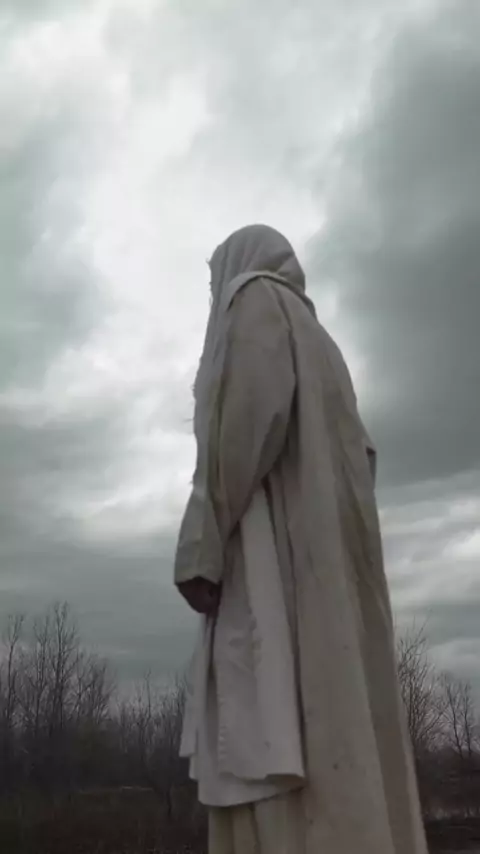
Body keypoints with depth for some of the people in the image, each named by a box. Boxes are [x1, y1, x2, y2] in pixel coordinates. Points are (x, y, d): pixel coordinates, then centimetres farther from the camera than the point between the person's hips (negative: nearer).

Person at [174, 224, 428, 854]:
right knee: (332, 729, 1)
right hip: (321, 555, 9)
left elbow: (250, 407, -13)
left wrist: (200, 547, -17)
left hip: (273, 540, -9)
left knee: (273, 749, -17)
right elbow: (356, 453, 23)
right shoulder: (318, 346, 32)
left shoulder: (256, 299, 6)